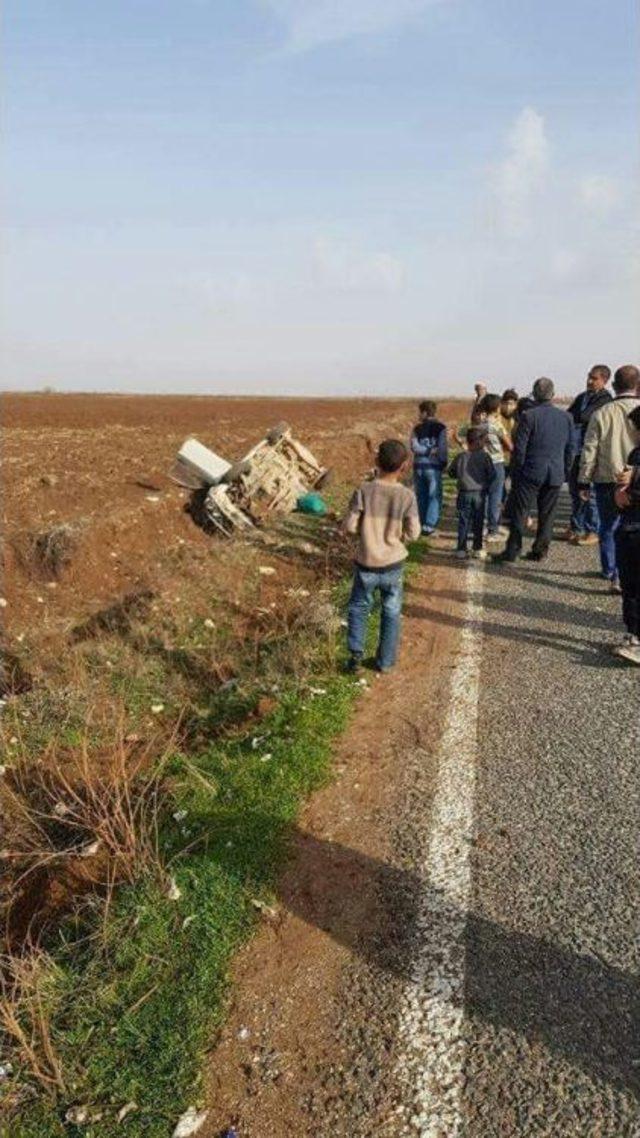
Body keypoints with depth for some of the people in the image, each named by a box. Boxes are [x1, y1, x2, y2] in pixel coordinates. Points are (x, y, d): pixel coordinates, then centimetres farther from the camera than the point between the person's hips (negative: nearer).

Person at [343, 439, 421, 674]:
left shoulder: (364, 490, -13)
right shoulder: (407, 496, -12)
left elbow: (349, 526, -11)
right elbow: (413, 533, -7)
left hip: (366, 563, 0)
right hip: (393, 563, 0)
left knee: (359, 607, 20)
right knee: (391, 612, 16)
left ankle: (356, 653, 11)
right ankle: (385, 661, 23)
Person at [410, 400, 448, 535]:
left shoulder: (417, 428, 4)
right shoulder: (440, 428, -4)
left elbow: (414, 446, -8)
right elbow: (442, 448, -8)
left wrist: (428, 451, -8)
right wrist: (444, 463, 4)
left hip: (419, 465, 3)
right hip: (433, 466, -3)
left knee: (421, 495, 12)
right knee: (435, 496, 3)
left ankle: (422, 523, 17)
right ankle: (429, 524, -5)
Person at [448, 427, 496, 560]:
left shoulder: (460, 456, -2)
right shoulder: (484, 456, -7)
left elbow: (451, 472, 5)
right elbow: (492, 473, -6)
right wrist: (486, 484, 11)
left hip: (464, 493, 1)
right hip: (479, 494, -1)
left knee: (463, 522, 6)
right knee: (478, 522, 9)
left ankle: (461, 549, 6)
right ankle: (477, 549, 13)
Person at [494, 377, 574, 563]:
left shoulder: (528, 416, -9)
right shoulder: (565, 417, 6)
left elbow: (519, 448, -10)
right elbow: (570, 449, 11)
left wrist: (517, 471, 1)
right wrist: (565, 473, 18)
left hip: (531, 472, -4)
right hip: (555, 474, 4)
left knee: (519, 512, 2)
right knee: (547, 514, 10)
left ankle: (512, 551, 2)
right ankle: (540, 551, 15)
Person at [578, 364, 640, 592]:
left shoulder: (602, 414, -3)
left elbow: (589, 451, -1)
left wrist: (584, 482, 7)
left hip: (607, 481, 1)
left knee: (608, 528, 13)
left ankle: (611, 574, 17)